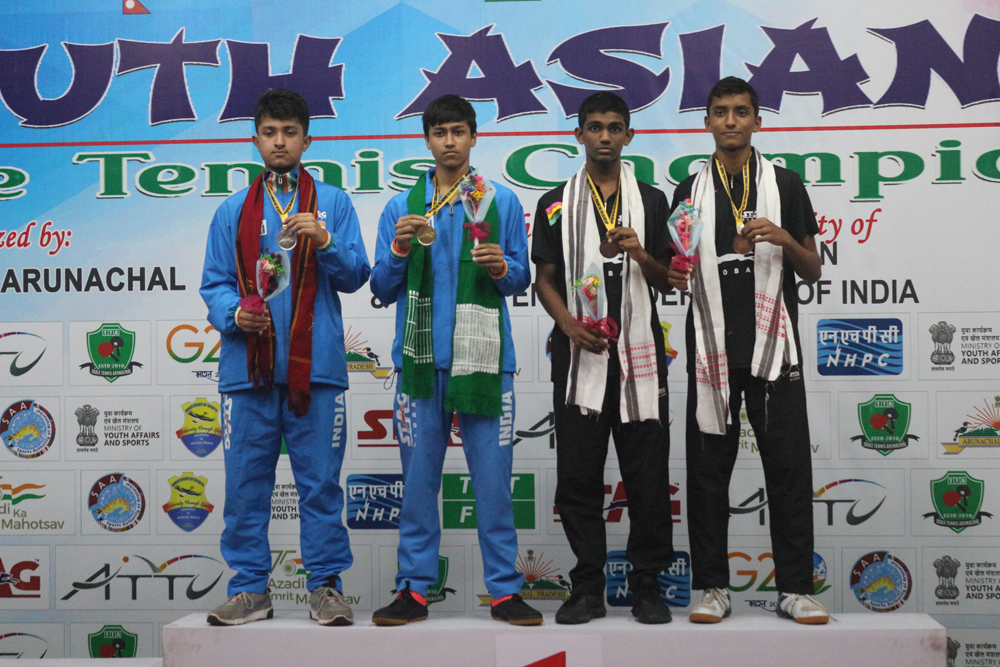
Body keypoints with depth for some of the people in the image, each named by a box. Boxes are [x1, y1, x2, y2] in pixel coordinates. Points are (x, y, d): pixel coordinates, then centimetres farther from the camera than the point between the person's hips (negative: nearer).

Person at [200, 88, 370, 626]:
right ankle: (250, 588, 16)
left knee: (320, 482, 2)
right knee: (246, 484, 5)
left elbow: (355, 276, 3)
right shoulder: (233, 211, 16)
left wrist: (325, 242, -15)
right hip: (248, 366, 2)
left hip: (315, 365, -2)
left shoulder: (333, 203, 11)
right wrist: (233, 313, -9)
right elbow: (214, 283, 12)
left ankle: (326, 586, 12)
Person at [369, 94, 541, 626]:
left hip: (484, 357, -1)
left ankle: (504, 589, 9)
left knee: (493, 477, 0)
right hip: (421, 357, 1)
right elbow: (383, 289, 10)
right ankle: (414, 588, 14)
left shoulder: (502, 201, 10)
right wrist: (399, 250, -8)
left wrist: (502, 267, -12)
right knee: (419, 478, 4)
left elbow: (522, 278, 9)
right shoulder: (402, 207, 12)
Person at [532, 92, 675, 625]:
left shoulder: (652, 201, 12)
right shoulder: (556, 204, 11)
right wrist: (568, 322, -9)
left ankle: (646, 585, 12)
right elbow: (545, 279, 9)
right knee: (578, 474, 2)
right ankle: (588, 587, 12)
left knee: (647, 473, 1)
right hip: (580, 354, 0)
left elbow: (668, 281, 10)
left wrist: (638, 253, -10)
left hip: (639, 351, 0)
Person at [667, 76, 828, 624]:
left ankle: (795, 589, 9)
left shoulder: (785, 184, 8)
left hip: (772, 347, -1)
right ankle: (713, 588, 12)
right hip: (712, 349, 1)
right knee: (708, 471, 3)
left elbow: (813, 272, 8)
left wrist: (784, 239, -11)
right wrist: (673, 276, -6)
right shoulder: (690, 190, 12)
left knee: (789, 469, 0)